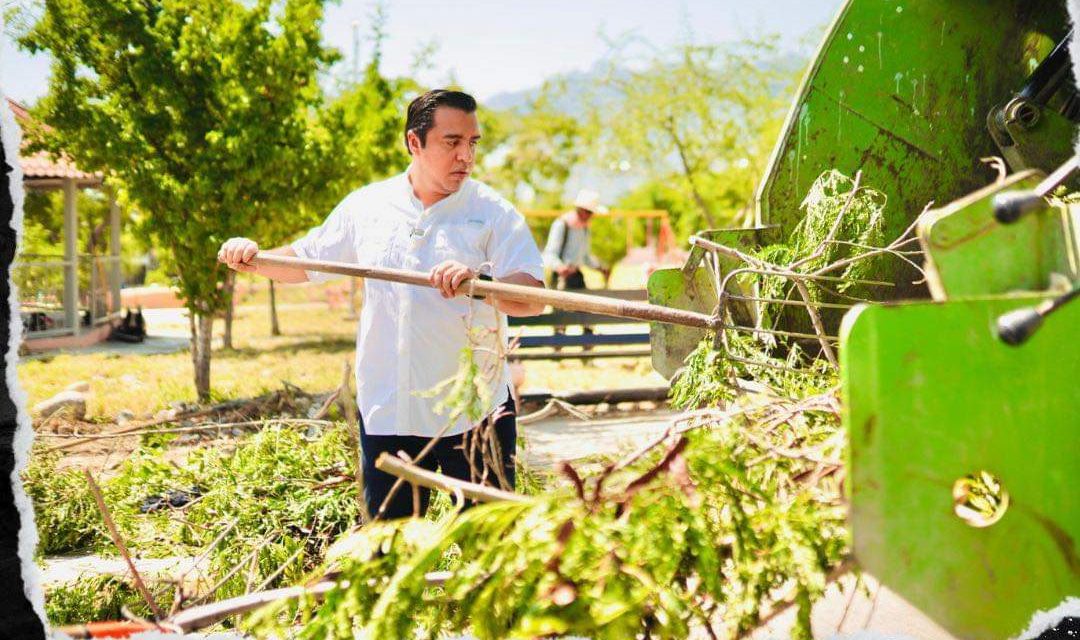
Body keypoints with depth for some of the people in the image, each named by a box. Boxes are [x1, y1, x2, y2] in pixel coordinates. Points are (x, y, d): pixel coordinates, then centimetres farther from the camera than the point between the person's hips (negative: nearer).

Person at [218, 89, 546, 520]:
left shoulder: (493, 213, -4)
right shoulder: (366, 206, 7)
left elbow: (535, 298, -15)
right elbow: (305, 262, 18)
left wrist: (480, 281, -33)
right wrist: (253, 259, 0)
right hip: (386, 414, 3)